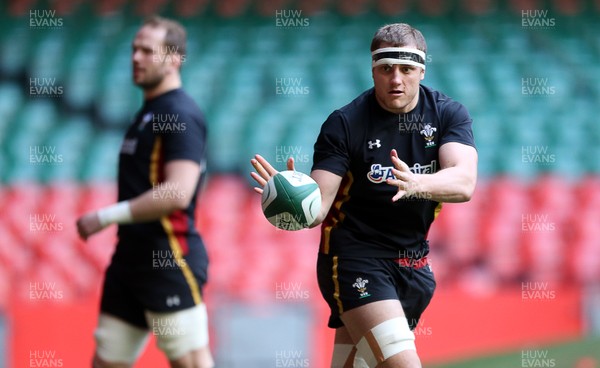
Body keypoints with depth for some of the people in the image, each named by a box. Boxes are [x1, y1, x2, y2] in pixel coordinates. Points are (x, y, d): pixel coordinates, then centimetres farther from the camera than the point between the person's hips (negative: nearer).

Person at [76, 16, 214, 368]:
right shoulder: (147, 113, 18)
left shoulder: (181, 114, -12)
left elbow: (177, 193, -23)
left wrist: (107, 216, -19)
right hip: (132, 258, 10)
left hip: (170, 263, -10)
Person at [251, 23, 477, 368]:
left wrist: (416, 184, -42)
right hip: (355, 257, -4)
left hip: (413, 261, 4)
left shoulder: (449, 113, -5)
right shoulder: (344, 123, -13)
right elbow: (318, 206, -16)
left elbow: (464, 182, -22)